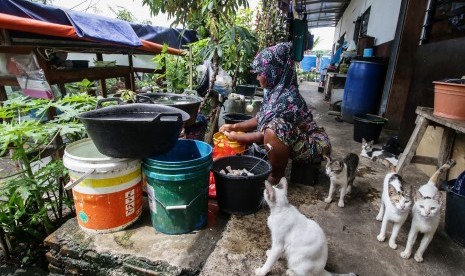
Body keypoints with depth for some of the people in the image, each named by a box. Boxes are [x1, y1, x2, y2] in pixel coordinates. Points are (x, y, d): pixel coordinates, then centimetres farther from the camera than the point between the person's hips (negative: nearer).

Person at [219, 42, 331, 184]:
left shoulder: (287, 99, -29)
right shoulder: (275, 90, -3)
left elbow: (265, 135, -26)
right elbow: (261, 119, 8)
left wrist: (236, 137, -13)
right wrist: (234, 126, 1)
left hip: (314, 145, -9)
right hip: (296, 141, 9)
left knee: (275, 130, -32)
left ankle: (276, 177, -11)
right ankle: (274, 173, 15)